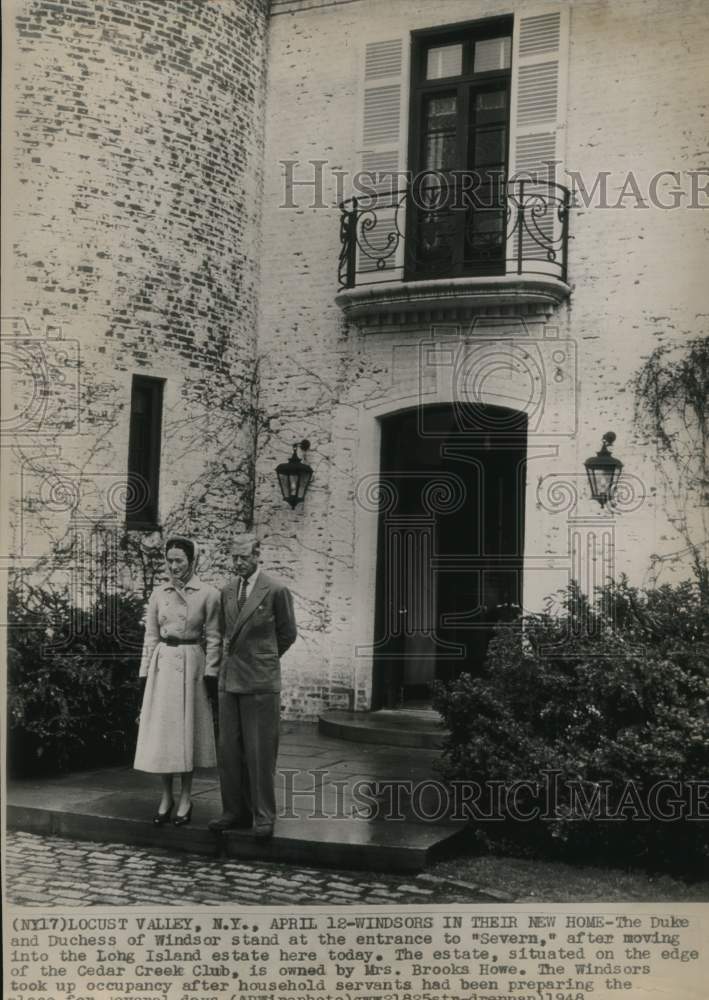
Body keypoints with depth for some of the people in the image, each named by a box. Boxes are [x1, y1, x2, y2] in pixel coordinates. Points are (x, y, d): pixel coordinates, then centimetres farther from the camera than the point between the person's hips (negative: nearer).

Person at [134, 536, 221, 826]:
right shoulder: (158, 595, 7)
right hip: (162, 664, 3)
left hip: (191, 665, -3)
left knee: (188, 731, 3)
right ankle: (166, 797, 16)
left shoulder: (208, 594, -3)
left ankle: (185, 799, 15)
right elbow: (151, 637, 9)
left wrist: (211, 676, -6)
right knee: (160, 731, 3)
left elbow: (213, 639, -2)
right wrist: (145, 674, 5)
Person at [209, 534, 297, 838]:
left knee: (260, 752, -1)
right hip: (229, 680, 5)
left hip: (260, 682, -5)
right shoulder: (227, 591, 11)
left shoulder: (276, 591, -6)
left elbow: (287, 634, 5)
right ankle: (236, 811, 16)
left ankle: (263, 816, 7)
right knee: (229, 750, 7)